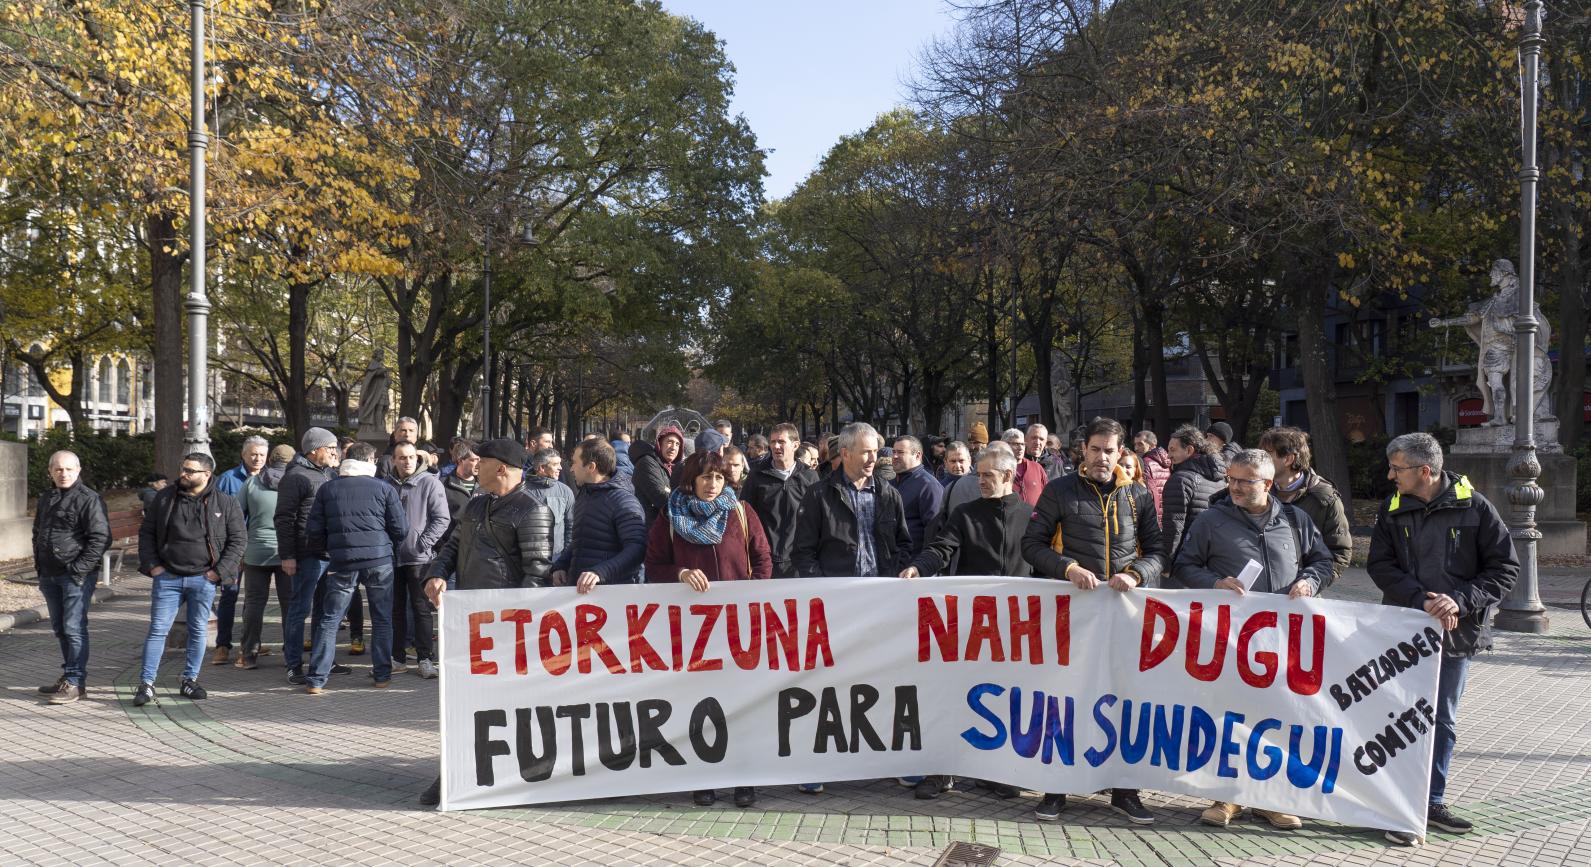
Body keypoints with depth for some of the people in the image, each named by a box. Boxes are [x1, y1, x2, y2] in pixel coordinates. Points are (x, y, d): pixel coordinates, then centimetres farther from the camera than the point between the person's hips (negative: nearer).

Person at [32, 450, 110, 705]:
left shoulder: (89, 499, -10)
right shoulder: (46, 499, 16)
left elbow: (100, 538, -15)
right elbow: (37, 533, 26)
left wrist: (79, 570, -17)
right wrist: (39, 566, 16)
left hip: (77, 576, -8)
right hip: (50, 576, 8)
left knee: (74, 628, -9)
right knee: (60, 628, 14)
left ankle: (75, 682, -5)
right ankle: (69, 675, 24)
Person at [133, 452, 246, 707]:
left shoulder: (225, 504, -1)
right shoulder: (164, 499, 5)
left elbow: (238, 539, 2)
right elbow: (146, 532, 11)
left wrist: (219, 571, -6)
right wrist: (151, 565, 0)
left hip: (203, 579, -1)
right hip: (167, 577, 1)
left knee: (198, 631, 7)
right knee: (158, 629, -1)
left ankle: (190, 681, 19)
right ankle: (146, 683, 5)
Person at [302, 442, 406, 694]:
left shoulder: (327, 489, 7)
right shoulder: (384, 488, 1)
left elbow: (313, 531, 6)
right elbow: (401, 529, 1)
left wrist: (323, 553, 24)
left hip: (341, 562, 1)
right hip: (379, 560, -1)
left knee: (329, 620, 7)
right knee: (382, 619, 11)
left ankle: (316, 679, 2)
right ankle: (382, 675, 14)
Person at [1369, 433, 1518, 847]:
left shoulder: (1474, 507, -5)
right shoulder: (1392, 510, 0)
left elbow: (1505, 567, -5)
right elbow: (1380, 565, -4)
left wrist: (1461, 600, -18)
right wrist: (1421, 600, -19)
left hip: (1456, 633, 0)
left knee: (1443, 721, 13)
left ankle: (1433, 802, 27)